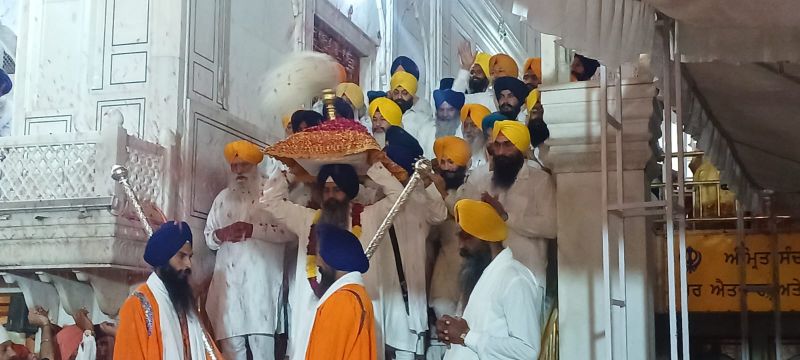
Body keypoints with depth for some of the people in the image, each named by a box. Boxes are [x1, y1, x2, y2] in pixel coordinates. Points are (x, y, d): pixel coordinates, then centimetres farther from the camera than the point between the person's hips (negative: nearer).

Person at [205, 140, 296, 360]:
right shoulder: (223, 198, 21)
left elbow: (291, 231, -2)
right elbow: (208, 237, 21)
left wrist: (253, 230, -12)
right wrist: (221, 234, -2)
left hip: (261, 277, -4)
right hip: (228, 278, 4)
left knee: (261, 339, -12)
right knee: (230, 341, -3)